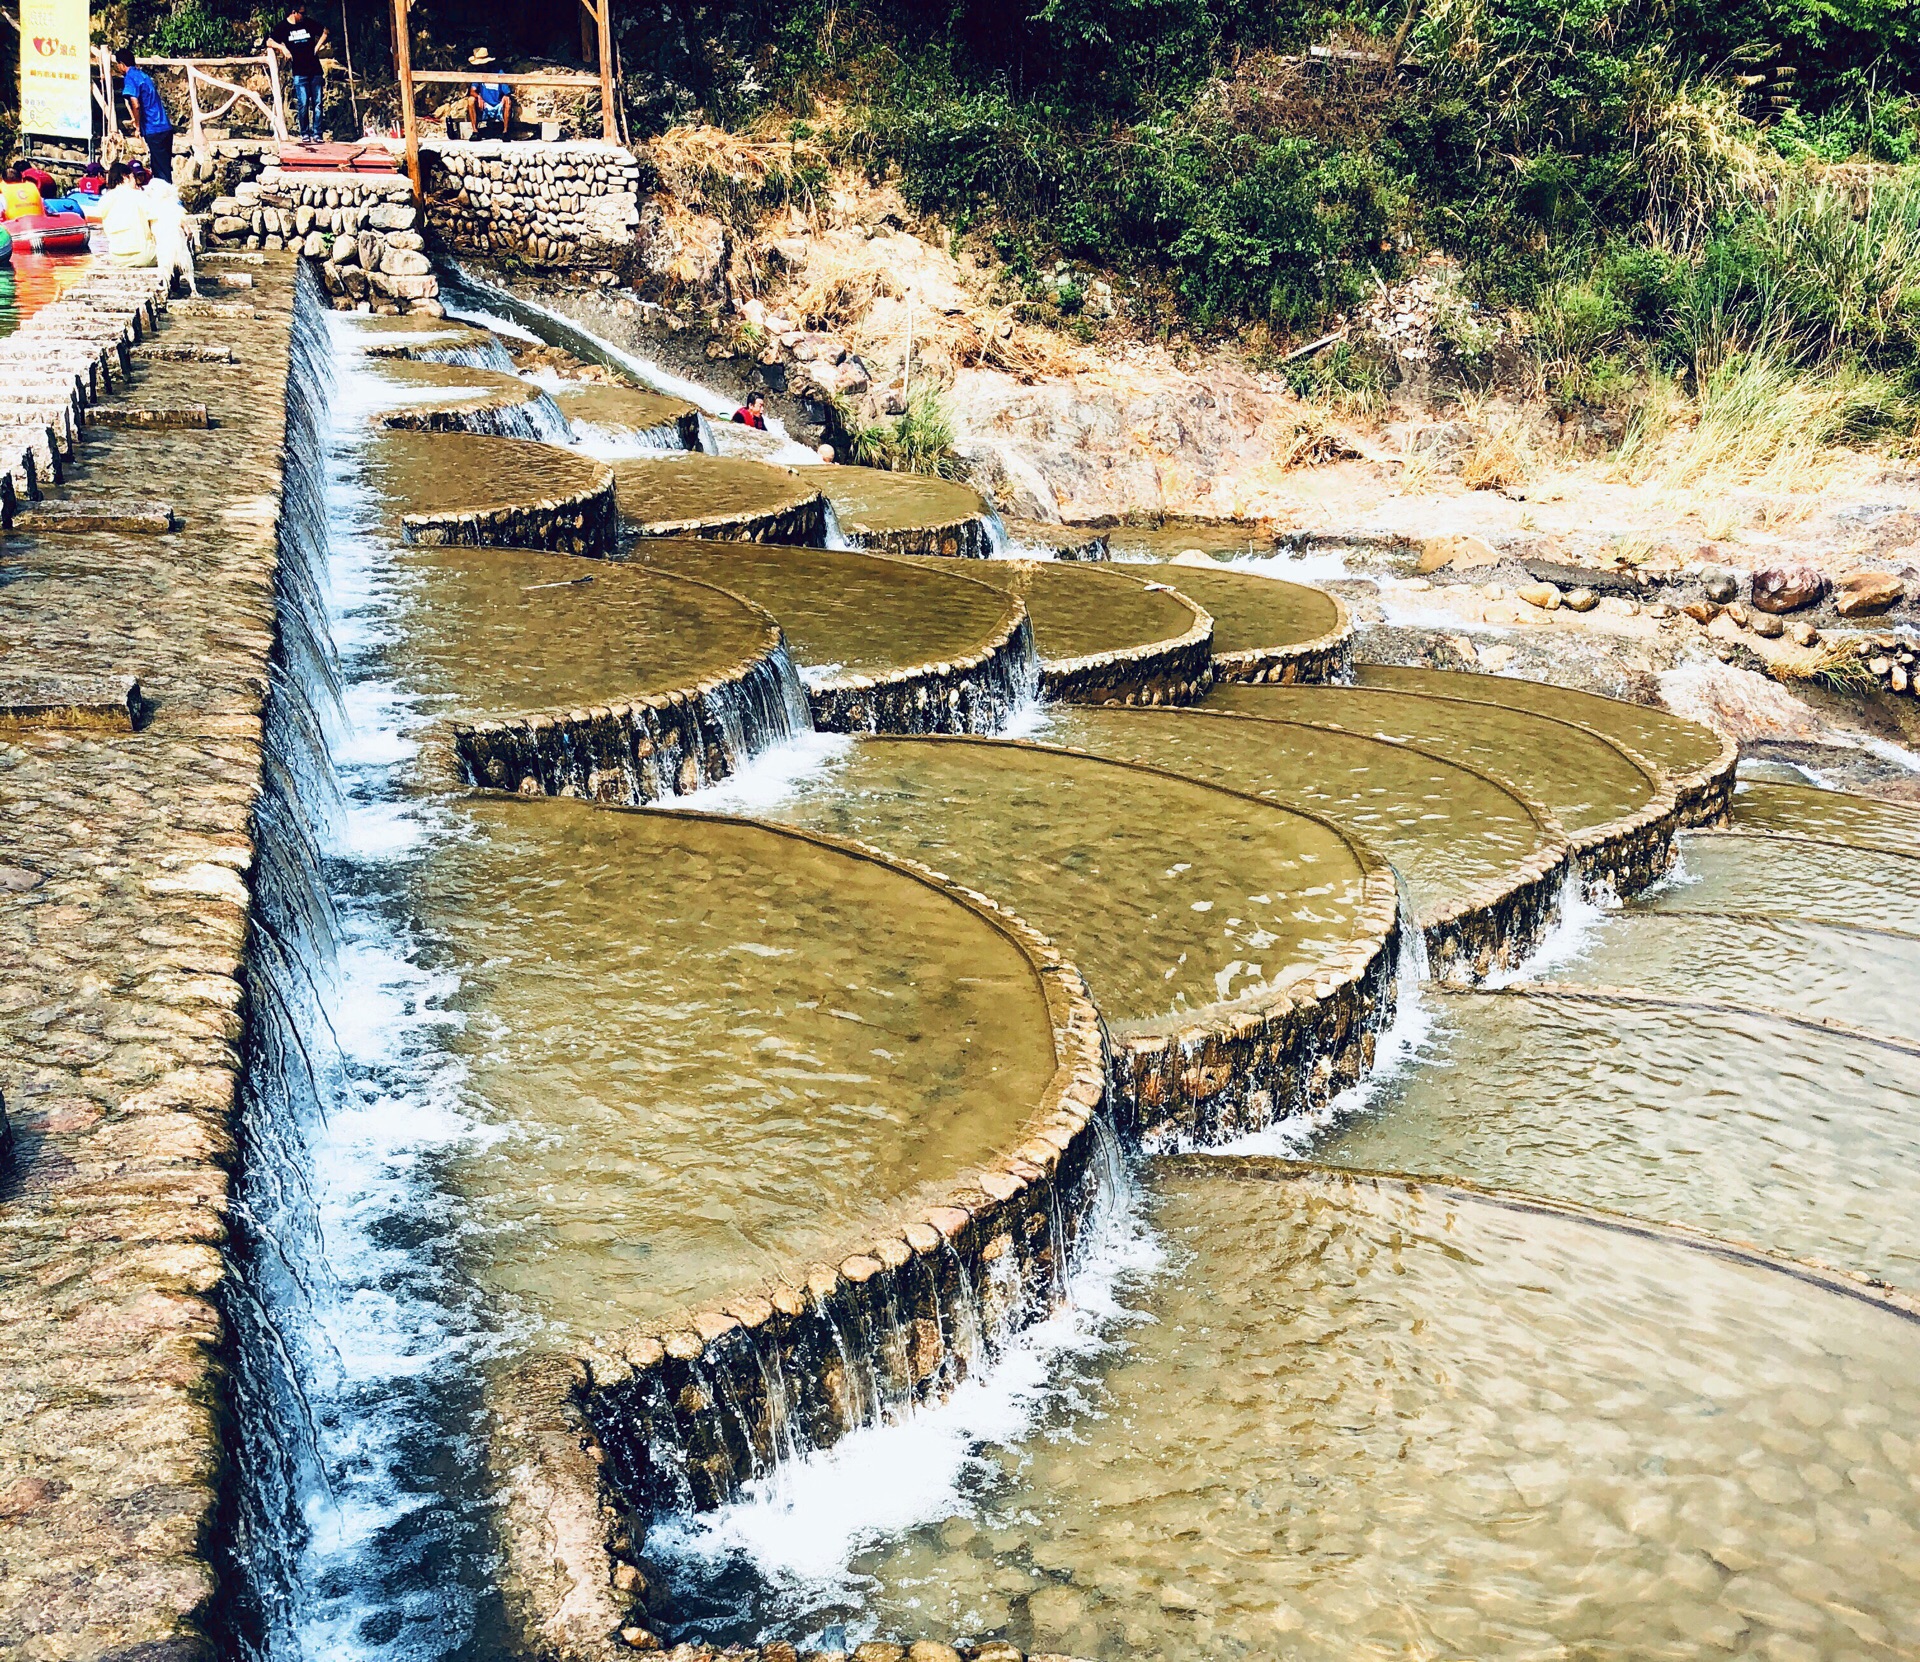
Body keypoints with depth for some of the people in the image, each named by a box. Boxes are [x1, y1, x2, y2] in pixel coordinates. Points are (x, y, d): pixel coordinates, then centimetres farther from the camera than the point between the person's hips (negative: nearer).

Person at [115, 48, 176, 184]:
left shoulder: (130, 78, -8)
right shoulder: (142, 74, 18)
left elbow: (135, 105, -20)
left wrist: (138, 126, -7)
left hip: (154, 130, -8)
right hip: (165, 127, 8)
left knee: (161, 172, -6)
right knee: (165, 169, 12)